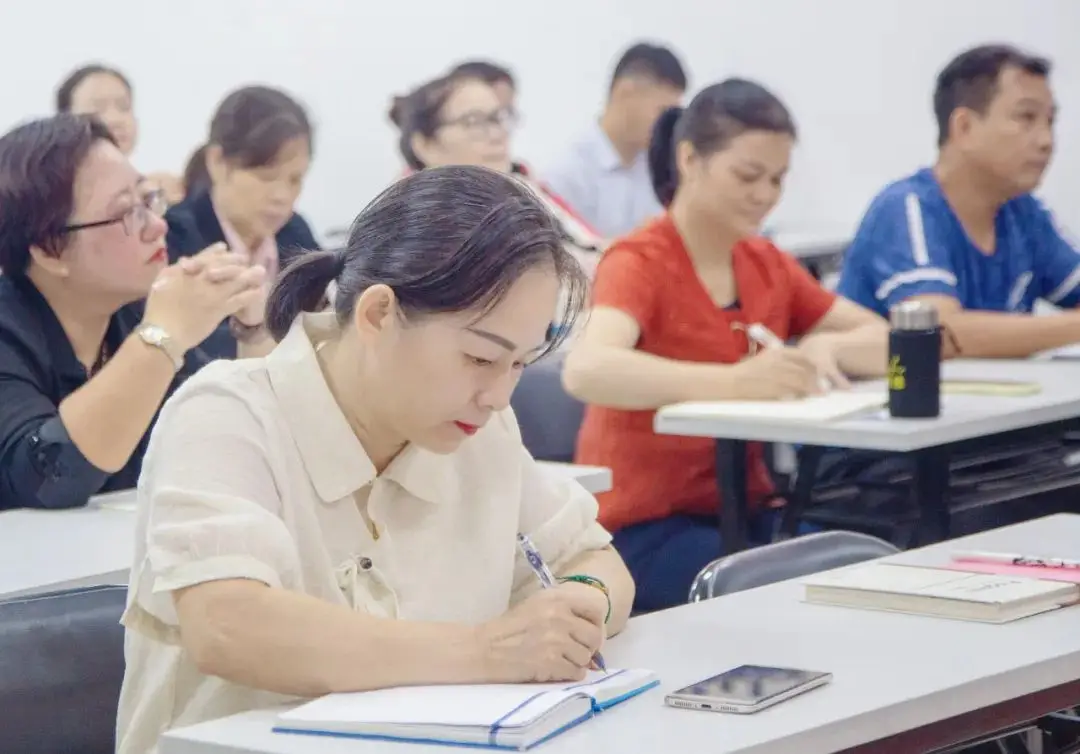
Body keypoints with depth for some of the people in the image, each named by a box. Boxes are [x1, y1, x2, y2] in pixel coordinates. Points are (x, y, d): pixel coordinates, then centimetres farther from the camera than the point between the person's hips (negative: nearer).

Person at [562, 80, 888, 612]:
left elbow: (887, 343, 9)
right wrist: (733, 382, -44)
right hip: (643, 525, -6)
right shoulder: (638, 263, -11)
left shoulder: (768, 265, 9)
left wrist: (828, 348, -15)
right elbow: (585, 371, -31)